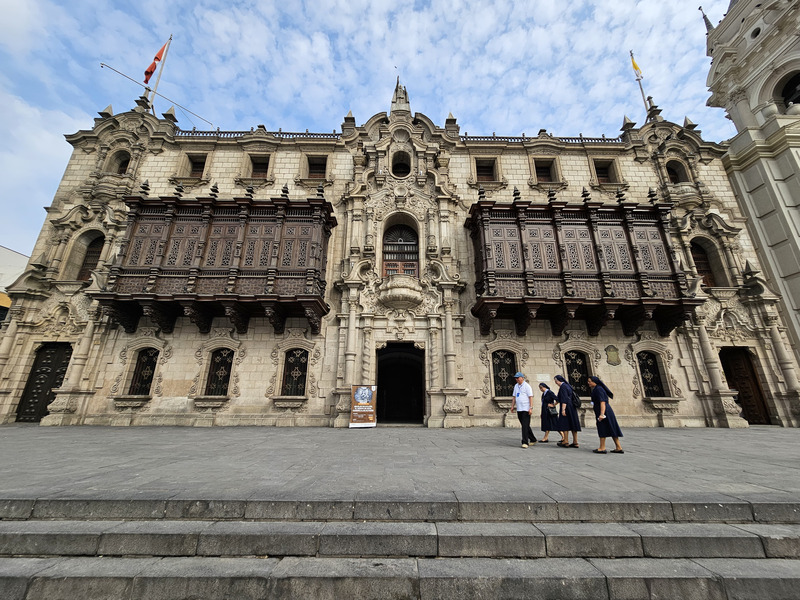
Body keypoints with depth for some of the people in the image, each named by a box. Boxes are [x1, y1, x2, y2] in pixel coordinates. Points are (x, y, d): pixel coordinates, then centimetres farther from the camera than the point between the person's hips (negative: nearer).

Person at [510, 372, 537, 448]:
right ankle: (533, 440, 27)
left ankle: (525, 442, -8)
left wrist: (531, 408, -17)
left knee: (525, 426, -10)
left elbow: (531, 397, -11)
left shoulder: (527, 386, -7)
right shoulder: (516, 386, 15)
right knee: (525, 426, 13)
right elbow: (514, 397, 19)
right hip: (519, 409, 7)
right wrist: (512, 406, 13)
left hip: (526, 409, -7)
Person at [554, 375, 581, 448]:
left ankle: (566, 442, -1)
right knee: (573, 424, 9)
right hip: (572, 407, 9)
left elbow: (564, 399, -21)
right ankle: (575, 442, 12)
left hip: (566, 407, -9)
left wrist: (563, 409, -23)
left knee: (565, 424, -3)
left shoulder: (562, 387, -13)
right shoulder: (567, 386, 15)